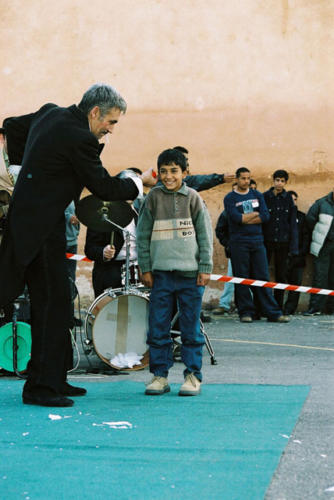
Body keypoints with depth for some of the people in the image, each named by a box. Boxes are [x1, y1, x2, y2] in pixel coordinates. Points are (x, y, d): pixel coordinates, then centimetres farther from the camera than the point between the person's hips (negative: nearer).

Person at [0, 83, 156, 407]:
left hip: (27, 217, 10)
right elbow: (103, 187, -10)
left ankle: (53, 379, 21)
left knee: (49, 303, 14)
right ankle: (40, 386, -4)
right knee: (54, 304, -7)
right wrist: (140, 182, 5)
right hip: (41, 226, -10)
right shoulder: (80, 138, -18)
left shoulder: (50, 113, 10)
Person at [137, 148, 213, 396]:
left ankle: (193, 375, 11)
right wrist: (145, 268, 4)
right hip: (161, 272, 1)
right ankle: (160, 374, 10)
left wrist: (205, 268, 0)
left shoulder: (193, 198, 3)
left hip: (190, 273, -1)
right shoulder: (153, 198, 5)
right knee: (158, 327, 1)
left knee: (191, 327, 3)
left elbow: (205, 235, 4)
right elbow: (143, 235, 8)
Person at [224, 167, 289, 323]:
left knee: (263, 277, 2)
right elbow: (236, 218, -13)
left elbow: (265, 216, 1)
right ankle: (246, 312, 6)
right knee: (242, 279, -1)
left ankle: (273, 313, 0)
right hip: (239, 243, -3)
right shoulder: (230, 198, 2)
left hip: (257, 241, 3)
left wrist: (245, 220, -7)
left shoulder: (257, 195, 14)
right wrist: (256, 213, -2)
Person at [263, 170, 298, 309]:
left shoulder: (288, 199, 6)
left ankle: (278, 307, 13)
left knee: (281, 276, 5)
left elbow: (293, 224, 6)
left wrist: (294, 247, 0)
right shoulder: (264, 197, 1)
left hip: (283, 242, 2)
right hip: (267, 241, -2)